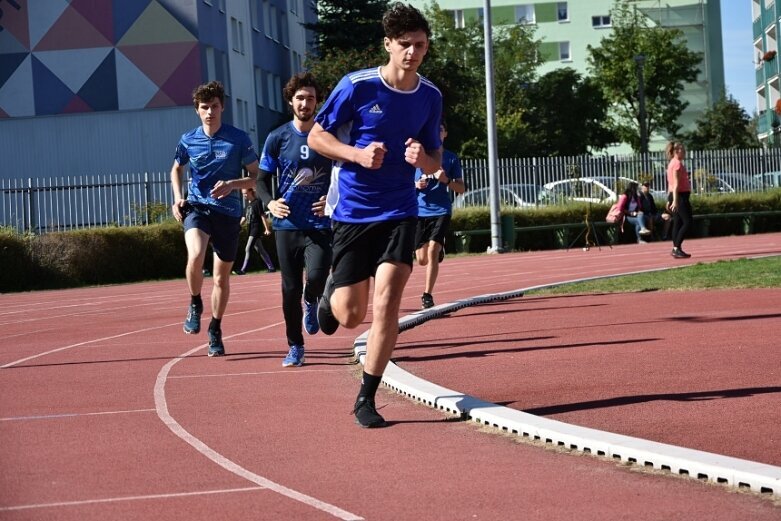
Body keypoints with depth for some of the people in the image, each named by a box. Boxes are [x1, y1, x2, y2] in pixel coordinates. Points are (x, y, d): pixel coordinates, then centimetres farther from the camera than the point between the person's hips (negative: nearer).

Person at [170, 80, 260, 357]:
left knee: (222, 277, 8)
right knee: (195, 255, -30)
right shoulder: (188, 140, 2)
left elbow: (256, 176, 0)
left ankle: (215, 331, 27)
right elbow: (176, 169, 22)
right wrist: (178, 198, 7)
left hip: (228, 212, 0)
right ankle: (195, 304, -2)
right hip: (197, 207, 0)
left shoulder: (239, 139, -5)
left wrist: (232, 184, -17)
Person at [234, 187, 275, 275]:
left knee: (248, 249, -14)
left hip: (256, 229, -9)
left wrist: (267, 229, -15)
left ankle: (243, 270, -16)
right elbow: (244, 218, 18)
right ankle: (271, 267, 19)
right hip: (250, 230, 9)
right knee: (260, 250, 12)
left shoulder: (257, 202, -9)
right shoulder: (247, 205, 16)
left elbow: (263, 216, -12)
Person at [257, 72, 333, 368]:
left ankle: (312, 304, 16)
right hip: (287, 224, 1)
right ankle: (295, 348, 16)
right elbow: (262, 179, 8)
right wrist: (269, 202, -12)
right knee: (291, 289, 4)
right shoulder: (277, 138, 4)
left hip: (320, 224, -1)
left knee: (316, 279, -20)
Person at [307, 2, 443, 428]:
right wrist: (357, 154, -20)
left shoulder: (430, 97, 0)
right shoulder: (356, 86, -11)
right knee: (350, 315, 2)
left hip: (399, 212, 2)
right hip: (352, 211, -2)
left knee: (386, 303, -14)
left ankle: (366, 400, -1)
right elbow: (316, 137, -3)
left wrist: (422, 159, -14)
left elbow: (435, 162, 11)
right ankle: (331, 291, 41)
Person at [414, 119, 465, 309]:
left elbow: (461, 188, 5)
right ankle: (439, 252, 43)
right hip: (419, 211, 2)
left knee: (432, 251, -17)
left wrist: (446, 180, -14)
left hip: (441, 211, -2)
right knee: (422, 259, 5)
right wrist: (416, 185, -11)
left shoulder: (451, 158, 4)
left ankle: (428, 294, -10)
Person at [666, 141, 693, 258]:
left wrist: (669, 200, 21)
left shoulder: (672, 164, 17)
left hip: (675, 196, 10)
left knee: (678, 223, 10)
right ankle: (676, 248, -13)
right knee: (687, 222, -10)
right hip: (680, 196, -10)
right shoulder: (677, 164, -14)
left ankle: (676, 249, 11)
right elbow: (676, 183, -20)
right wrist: (675, 200, -24)